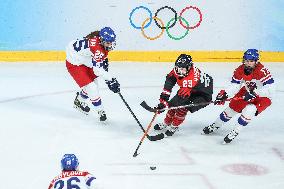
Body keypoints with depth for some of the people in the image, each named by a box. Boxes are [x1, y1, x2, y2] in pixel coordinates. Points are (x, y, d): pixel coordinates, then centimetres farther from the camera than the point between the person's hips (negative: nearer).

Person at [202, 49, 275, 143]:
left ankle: (235, 132, -13)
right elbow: (235, 86, -8)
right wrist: (225, 94, -24)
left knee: (249, 110, -30)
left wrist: (254, 93, -42)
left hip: (263, 97, -6)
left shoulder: (262, 71, -33)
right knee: (232, 107, 7)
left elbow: (270, 89, -37)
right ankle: (215, 126, 31)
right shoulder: (240, 70, -13)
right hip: (247, 92, 6)